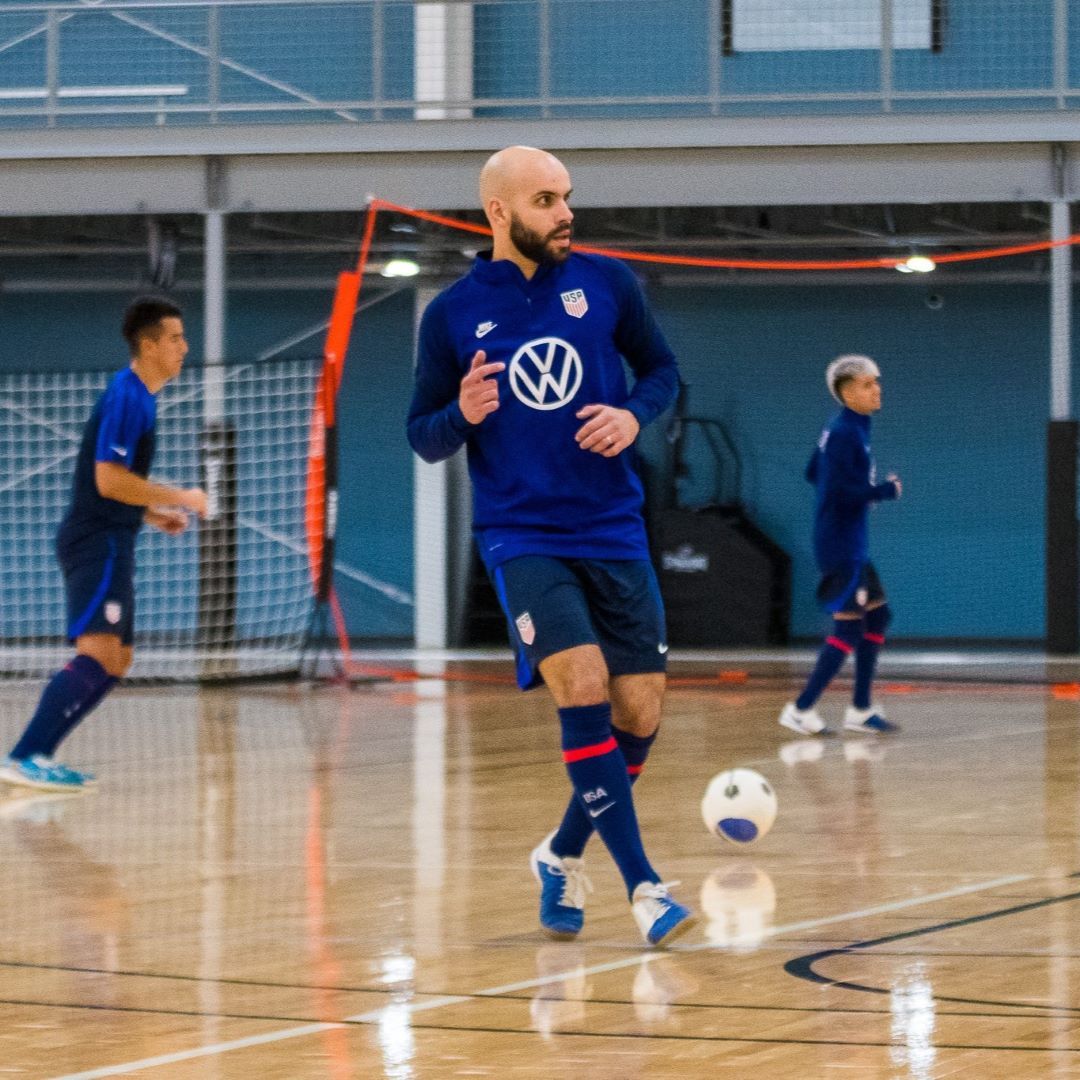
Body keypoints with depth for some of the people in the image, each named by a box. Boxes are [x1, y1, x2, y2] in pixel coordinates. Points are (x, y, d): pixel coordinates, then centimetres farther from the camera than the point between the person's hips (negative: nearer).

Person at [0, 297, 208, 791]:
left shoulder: (138, 396, 17)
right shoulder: (126, 396, -14)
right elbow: (109, 479, -22)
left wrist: (152, 513, 15)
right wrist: (180, 499, -14)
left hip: (108, 543, 11)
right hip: (98, 542, -11)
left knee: (116, 661, 11)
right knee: (98, 653, -20)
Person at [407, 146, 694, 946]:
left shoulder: (605, 283, 3)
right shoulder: (454, 314, 0)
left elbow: (662, 370, 14)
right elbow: (424, 437, 5)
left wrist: (636, 415, -8)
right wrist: (461, 415, -17)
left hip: (614, 533, 3)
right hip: (522, 539, -3)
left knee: (640, 713, 1)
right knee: (582, 687, -22)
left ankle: (563, 856, 26)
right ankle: (642, 885, -18)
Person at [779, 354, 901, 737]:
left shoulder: (841, 431, 11)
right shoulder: (845, 435, -18)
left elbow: (813, 473, 23)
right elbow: (843, 491, -25)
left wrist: (865, 491, 16)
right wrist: (886, 490, -11)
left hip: (851, 545, 10)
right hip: (841, 545, -10)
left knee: (877, 616, 14)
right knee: (849, 629, -8)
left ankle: (860, 710, 19)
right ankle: (801, 709, -4)